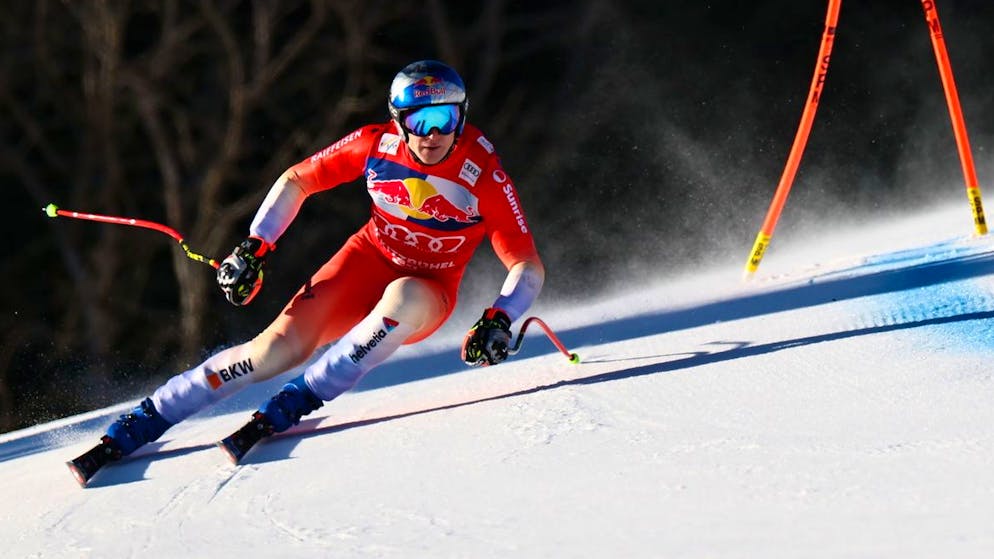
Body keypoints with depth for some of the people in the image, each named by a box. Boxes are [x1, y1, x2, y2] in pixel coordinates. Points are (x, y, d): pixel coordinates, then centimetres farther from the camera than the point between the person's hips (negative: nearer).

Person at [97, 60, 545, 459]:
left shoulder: (484, 177, -21)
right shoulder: (375, 145, -15)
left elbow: (529, 268, -17)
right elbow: (295, 181, -1)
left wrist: (498, 322, -35)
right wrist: (252, 249, -10)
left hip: (427, 293, -2)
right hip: (369, 260, 2)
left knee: (403, 296, -39)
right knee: (283, 344, -21)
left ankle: (303, 396, -30)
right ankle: (147, 418, -15)